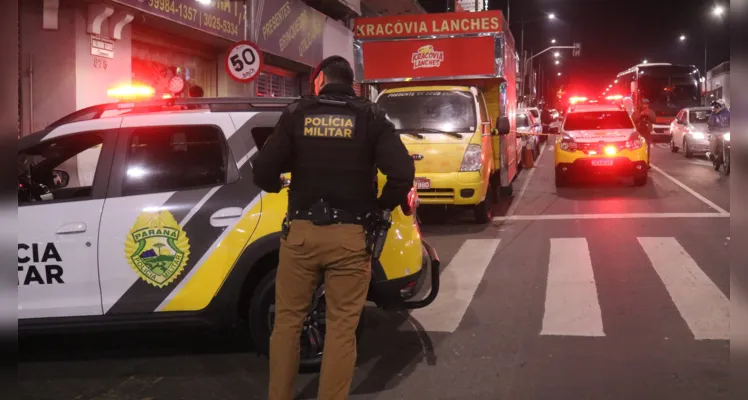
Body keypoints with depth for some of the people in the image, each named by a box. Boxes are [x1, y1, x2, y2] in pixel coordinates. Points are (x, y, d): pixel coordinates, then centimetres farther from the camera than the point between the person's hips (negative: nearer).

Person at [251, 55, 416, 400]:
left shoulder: (297, 113, 3)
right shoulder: (370, 116, 1)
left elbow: (263, 171, -2)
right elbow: (402, 173, -11)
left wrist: (281, 187, 20)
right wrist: (382, 204, 7)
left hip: (301, 231, 1)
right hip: (349, 235, -1)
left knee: (288, 320, 14)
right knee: (342, 328, 8)